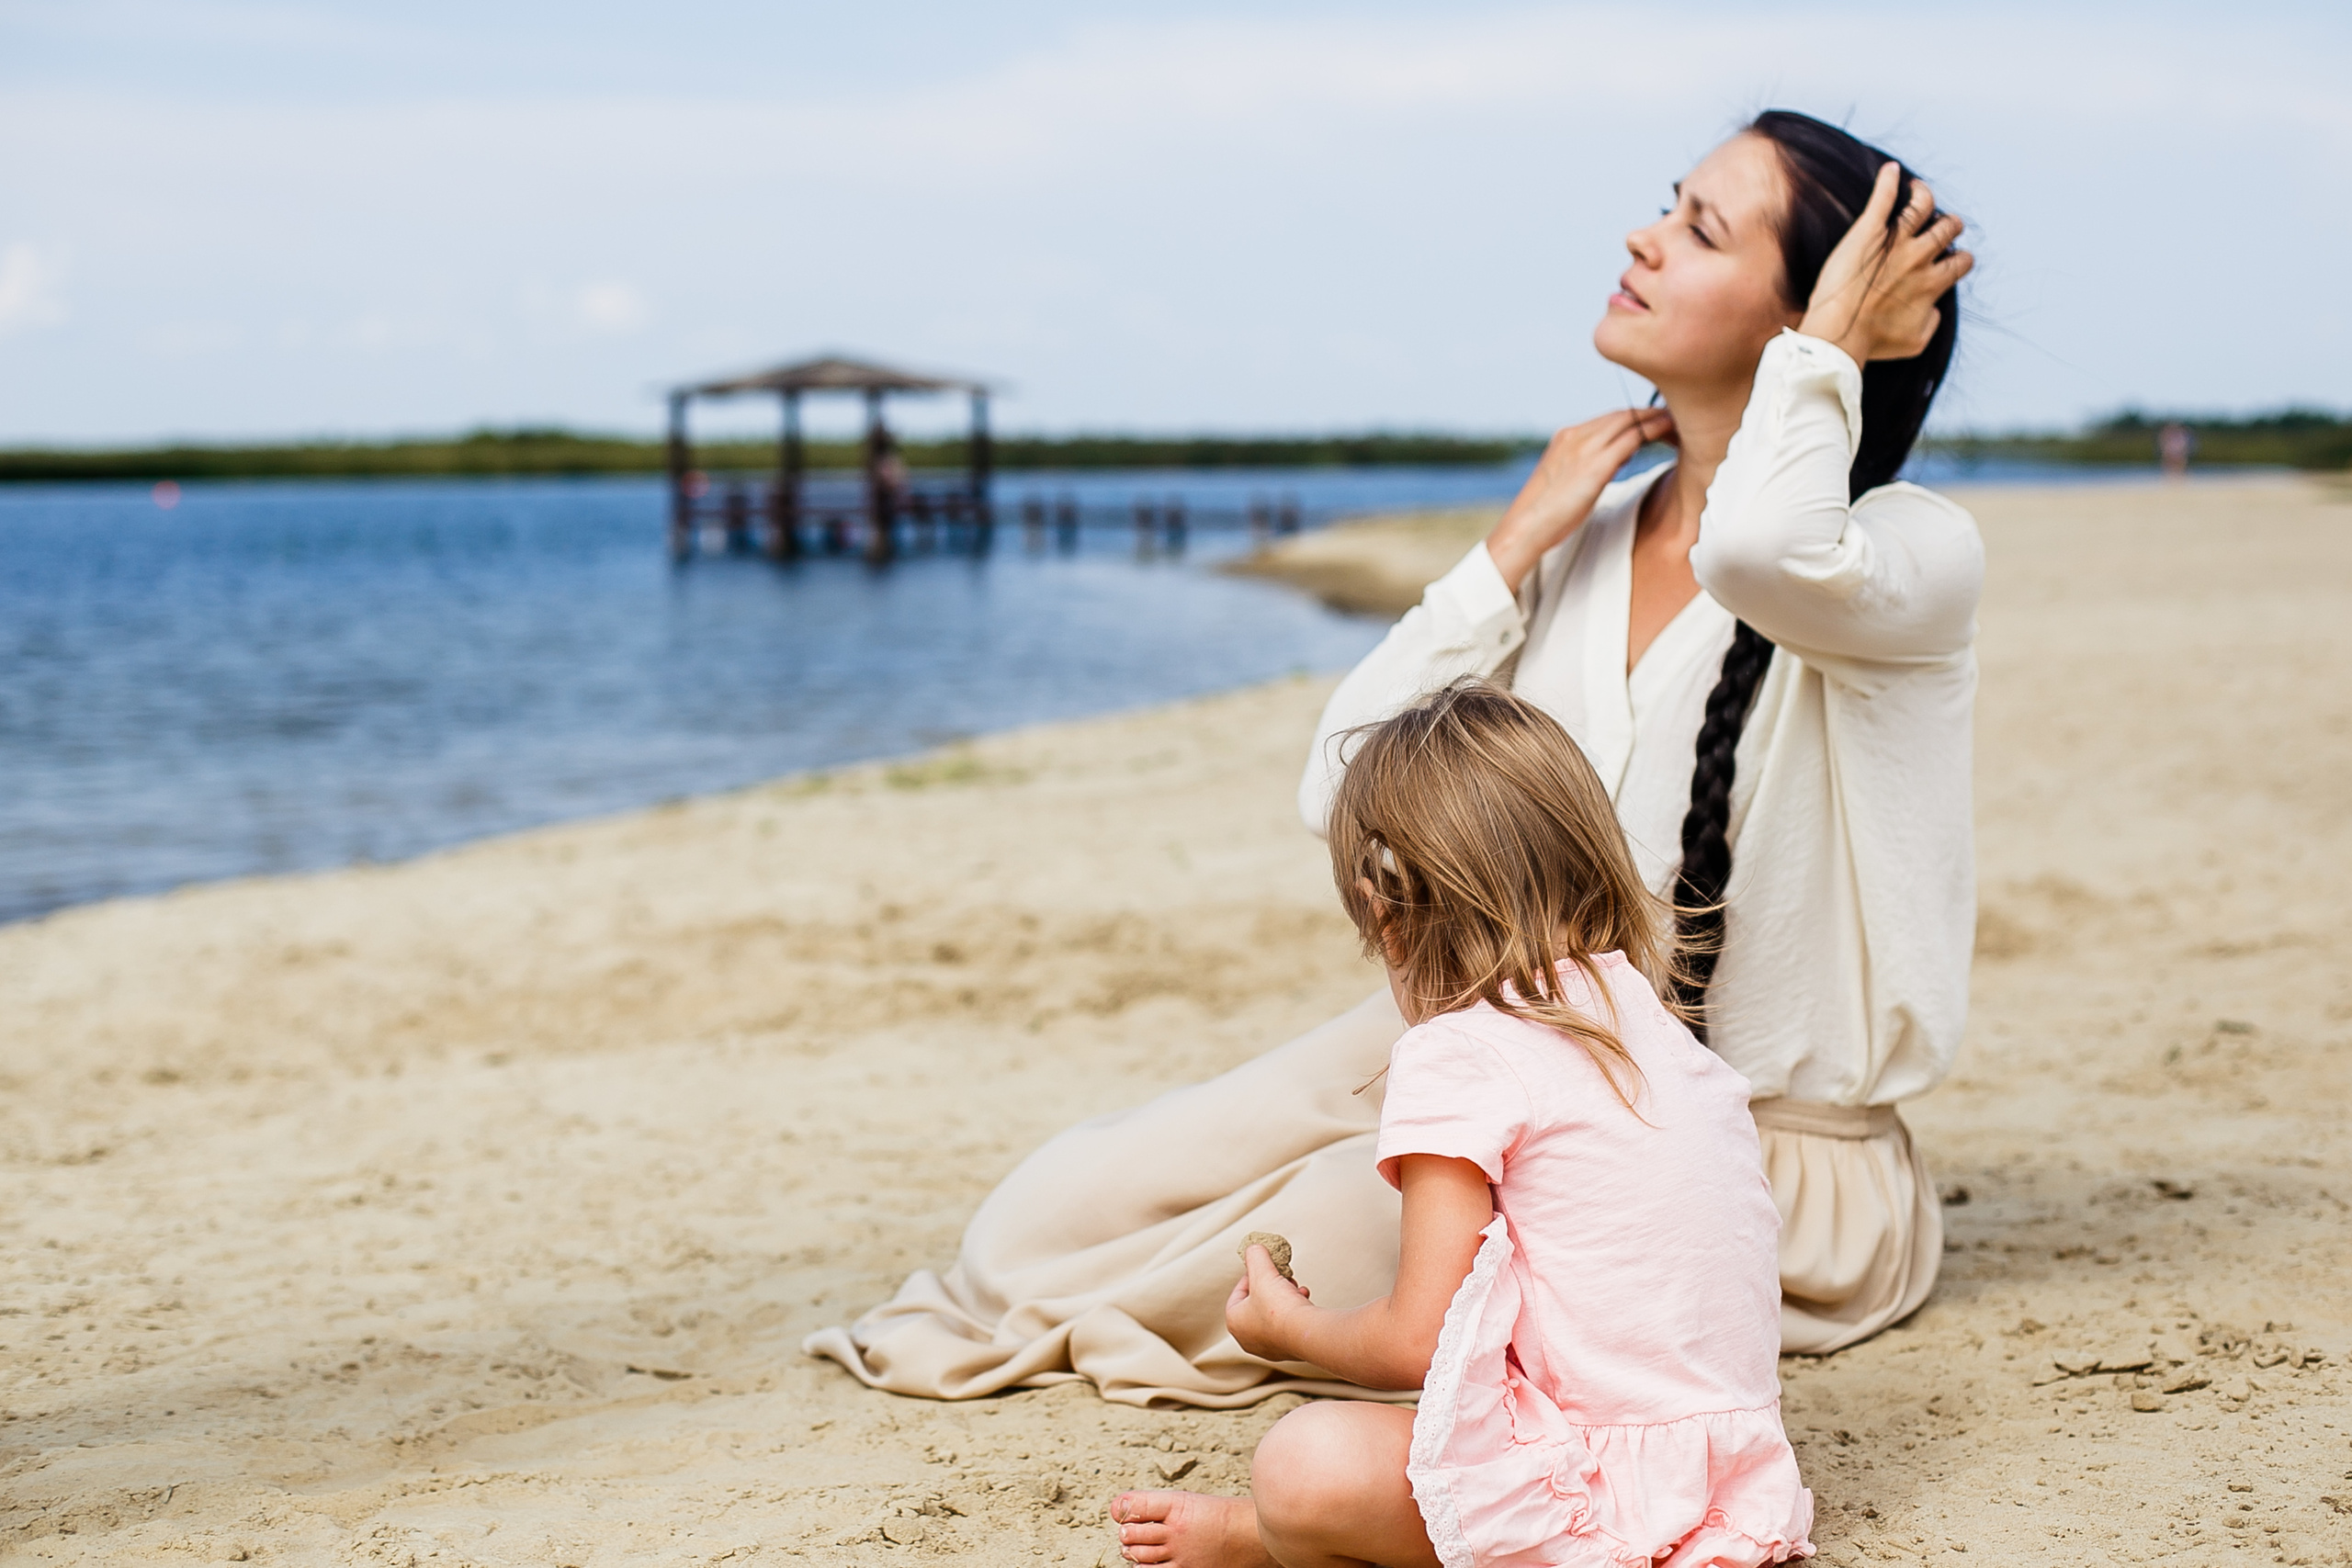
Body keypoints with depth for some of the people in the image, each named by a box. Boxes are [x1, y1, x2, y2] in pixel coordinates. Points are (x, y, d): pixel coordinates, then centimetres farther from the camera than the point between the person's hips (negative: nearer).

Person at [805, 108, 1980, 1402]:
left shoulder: (1919, 551, -14)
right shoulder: (1584, 545, 5)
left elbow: (1769, 546, -42)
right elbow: (1347, 794, -3)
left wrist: (1829, 347, -22)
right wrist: (1518, 542, -7)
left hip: (1769, 1165, -5)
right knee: (1046, 1224, -9)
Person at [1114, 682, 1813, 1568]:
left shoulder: (1457, 1059, -11)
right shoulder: (1653, 1021, 13)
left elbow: (1417, 1343, -12)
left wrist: (1287, 1325, 8)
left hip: (1614, 1497, -9)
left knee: (1302, 1467, -15)